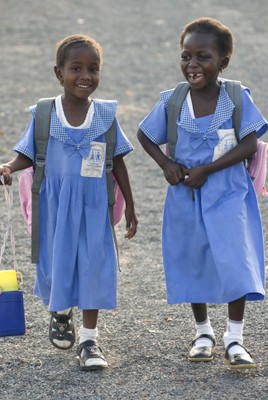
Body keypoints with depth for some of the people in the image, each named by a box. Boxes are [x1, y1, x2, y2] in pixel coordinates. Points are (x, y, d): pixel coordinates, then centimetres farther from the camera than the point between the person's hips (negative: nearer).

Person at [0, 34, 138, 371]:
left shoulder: (105, 115, -2)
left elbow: (118, 163, 4)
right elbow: (27, 154, 1)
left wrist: (130, 207, 5)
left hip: (93, 206, 0)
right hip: (56, 205, 0)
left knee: (93, 264, -2)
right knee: (57, 261, 11)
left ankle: (89, 339, 6)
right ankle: (60, 314, 41)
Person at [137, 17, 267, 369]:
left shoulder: (237, 98, -10)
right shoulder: (172, 101, -4)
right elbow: (144, 135, 10)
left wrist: (205, 169, -19)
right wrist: (166, 164, -7)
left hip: (228, 194, -2)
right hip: (186, 196, 2)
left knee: (235, 260, -9)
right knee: (193, 263, 12)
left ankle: (234, 339, 1)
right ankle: (203, 332, 30)